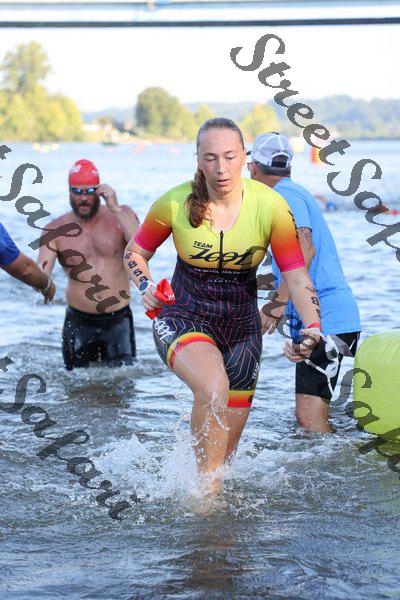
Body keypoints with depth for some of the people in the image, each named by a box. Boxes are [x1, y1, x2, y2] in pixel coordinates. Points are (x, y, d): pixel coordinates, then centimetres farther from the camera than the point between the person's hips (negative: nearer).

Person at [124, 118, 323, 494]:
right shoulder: (175, 203, -12)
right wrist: (145, 288, -14)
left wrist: (312, 327, -28)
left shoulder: (270, 206, -12)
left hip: (240, 328, 2)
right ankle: (207, 489, -21)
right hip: (182, 320, -2)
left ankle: (210, 484, 41)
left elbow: (296, 276, -12)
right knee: (213, 387, -35)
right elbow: (135, 252, 5)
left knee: (226, 446, 9)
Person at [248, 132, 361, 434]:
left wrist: (278, 304, -25)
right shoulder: (295, 192, 23)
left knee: (310, 417, -17)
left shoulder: (284, 194, -8)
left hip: (324, 319, -10)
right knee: (311, 415, 11)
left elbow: (304, 248, -24)